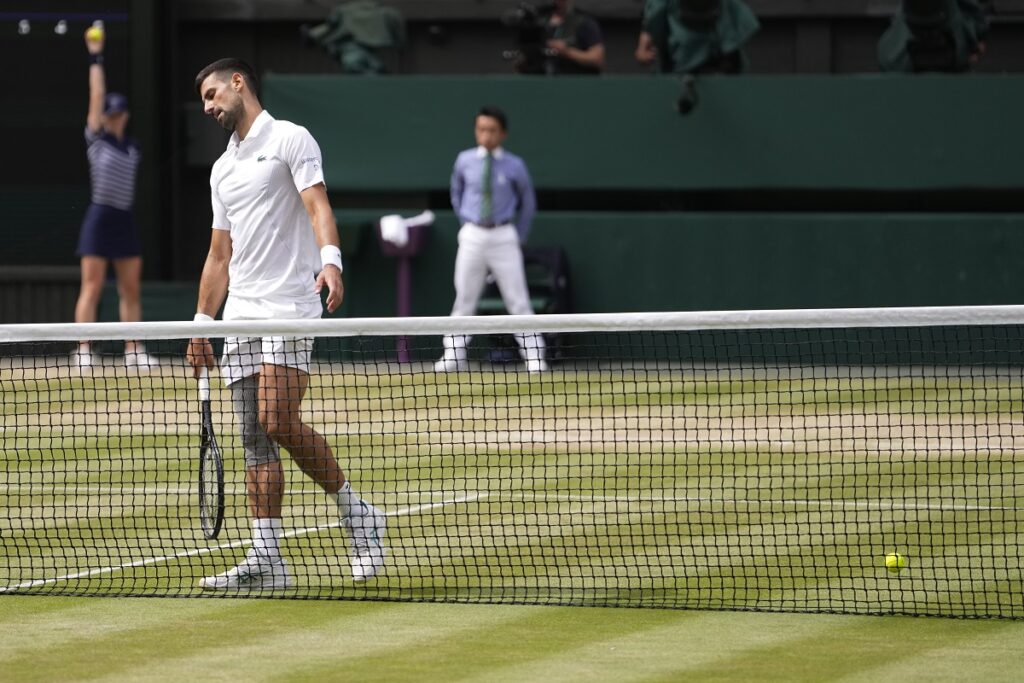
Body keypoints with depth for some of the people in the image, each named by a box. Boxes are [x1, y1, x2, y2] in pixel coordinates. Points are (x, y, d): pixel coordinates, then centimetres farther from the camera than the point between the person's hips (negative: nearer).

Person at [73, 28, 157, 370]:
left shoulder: (132, 148, 12)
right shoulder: (97, 139, -2)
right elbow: (96, 95, -6)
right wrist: (95, 58, -6)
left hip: (124, 220, 6)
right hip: (99, 217, -6)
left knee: (131, 290, 6)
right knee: (91, 288, -7)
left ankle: (133, 350, 11)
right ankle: (83, 350, -7)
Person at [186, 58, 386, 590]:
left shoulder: (289, 139, 1)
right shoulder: (222, 169, 23)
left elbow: (318, 206, -13)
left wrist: (330, 261, -31)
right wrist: (202, 323, 20)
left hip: (288, 307, -7)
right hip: (240, 316, 7)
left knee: (279, 423, -18)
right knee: (254, 439, 1)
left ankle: (354, 512, -2)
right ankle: (266, 558, -2)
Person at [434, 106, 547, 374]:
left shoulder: (514, 166, -3)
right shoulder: (465, 161, 1)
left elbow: (527, 203, 11)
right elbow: (457, 195, 18)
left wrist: (519, 236, 10)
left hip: (504, 236, -2)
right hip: (472, 237, 2)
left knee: (518, 300, -3)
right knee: (464, 299, 6)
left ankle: (534, 358, -1)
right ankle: (453, 356, 12)